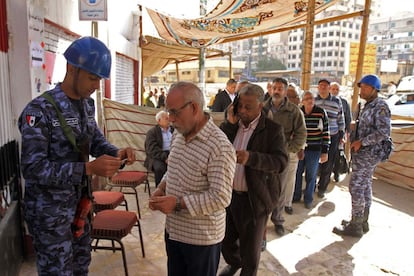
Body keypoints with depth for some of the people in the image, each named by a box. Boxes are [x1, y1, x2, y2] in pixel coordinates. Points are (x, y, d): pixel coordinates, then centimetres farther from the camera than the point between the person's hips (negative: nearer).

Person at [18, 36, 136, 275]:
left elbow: (96, 140, 11)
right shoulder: (40, 110, -21)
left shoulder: (87, 105, 2)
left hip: (80, 202, 7)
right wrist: (89, 168, -33)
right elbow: (33, 169, -26)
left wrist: (117, 153, -12)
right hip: (49, 210, -7)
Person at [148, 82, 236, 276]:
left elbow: (221, 197, -26)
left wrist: (178, 203, -25)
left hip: (202, 238, -7)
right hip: (173, 229, 8)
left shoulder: (219, 147, -25)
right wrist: (161, 189, -3)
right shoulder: (178, 135, 2)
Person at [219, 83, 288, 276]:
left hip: (254, 199, -4)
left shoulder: (272, 129, -10)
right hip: (228, 194, 5)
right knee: (225, 240, 23)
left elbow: (281, 162, -20)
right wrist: (229, 124, -16)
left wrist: (250, 157, -35)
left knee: (250, 247, 15)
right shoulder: (231, 125, 3)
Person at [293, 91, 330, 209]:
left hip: (314, 150, -1)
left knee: (311, 176, 10)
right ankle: (295, 196, 30)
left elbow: (326, 132, -3)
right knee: (297, 173, 11)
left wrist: (325, 151, -4)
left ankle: (308, 199, 27)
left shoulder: (321, 113, -7)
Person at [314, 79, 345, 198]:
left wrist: (341, 133, 8)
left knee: (327, 165, 5)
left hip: (332, 137, 0)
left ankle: (322, 188, 21)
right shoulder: (313, 101, 4)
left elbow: (340, 119, 9)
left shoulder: (336, 101, 1)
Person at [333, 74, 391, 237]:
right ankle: (363, 222, 27)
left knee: (356, 187, -6)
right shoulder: (368, 106, 14)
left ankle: (355, 226, 4)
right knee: (365, 187, 16)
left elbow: (384, 132, -23)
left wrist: (361, 142, -20)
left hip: (368, 154, -10)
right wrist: (354, 140, 10)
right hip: (363, 153, 10)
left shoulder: (380, 107, -15)